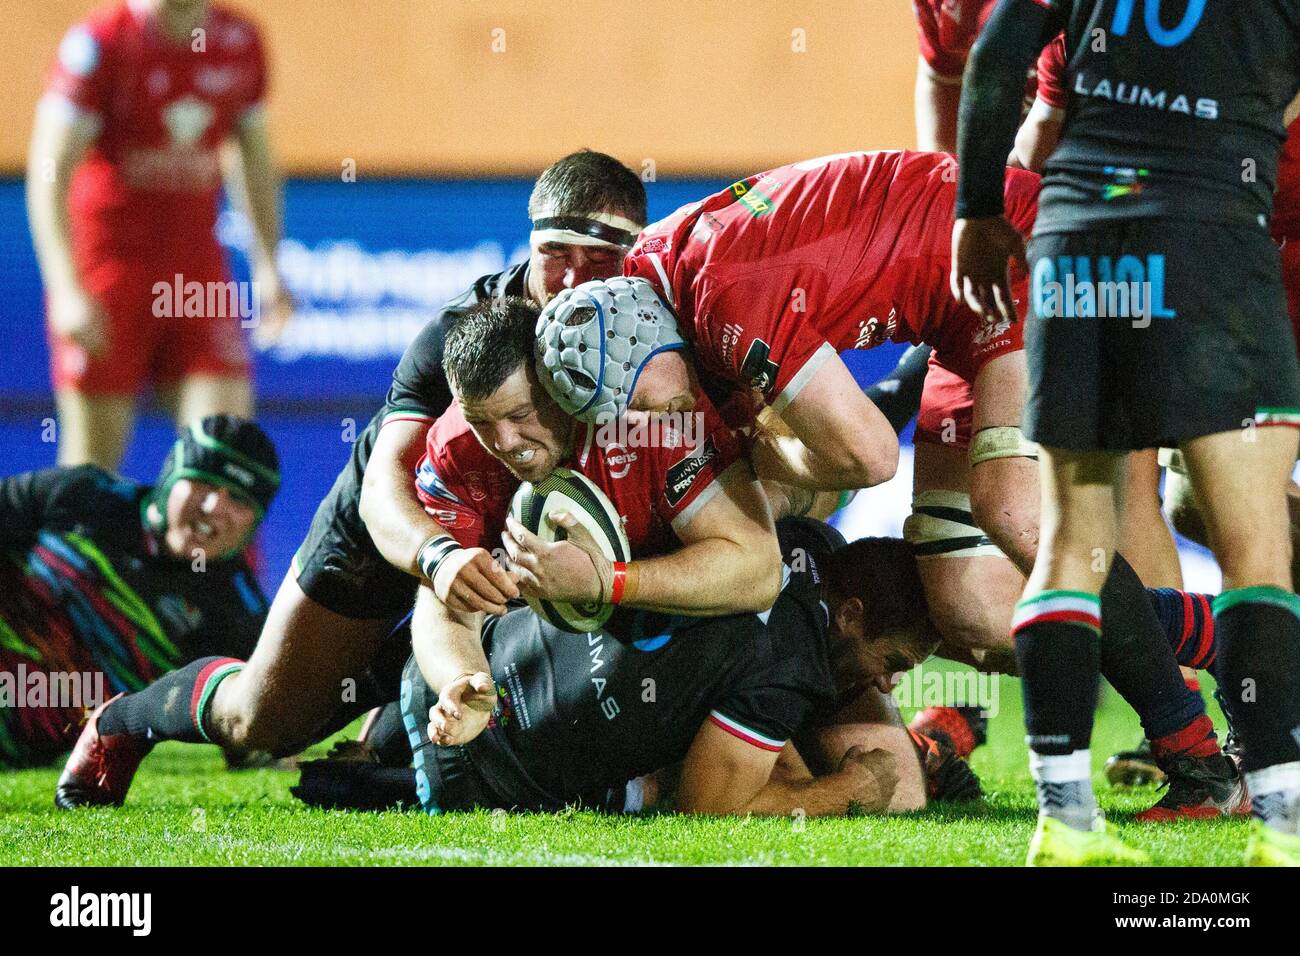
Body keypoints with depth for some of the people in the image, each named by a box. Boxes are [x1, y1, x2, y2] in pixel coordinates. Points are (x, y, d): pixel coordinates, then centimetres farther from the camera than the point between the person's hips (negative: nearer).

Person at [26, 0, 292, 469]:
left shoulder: (240, 43, 5)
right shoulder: (99, 44, -10)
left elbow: (255, 160, 19)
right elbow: (48, 174, -14)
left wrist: (268, 267, 11)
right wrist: (66, 290, -23)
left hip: (198, 267, 4)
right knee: (93, 457, -2)